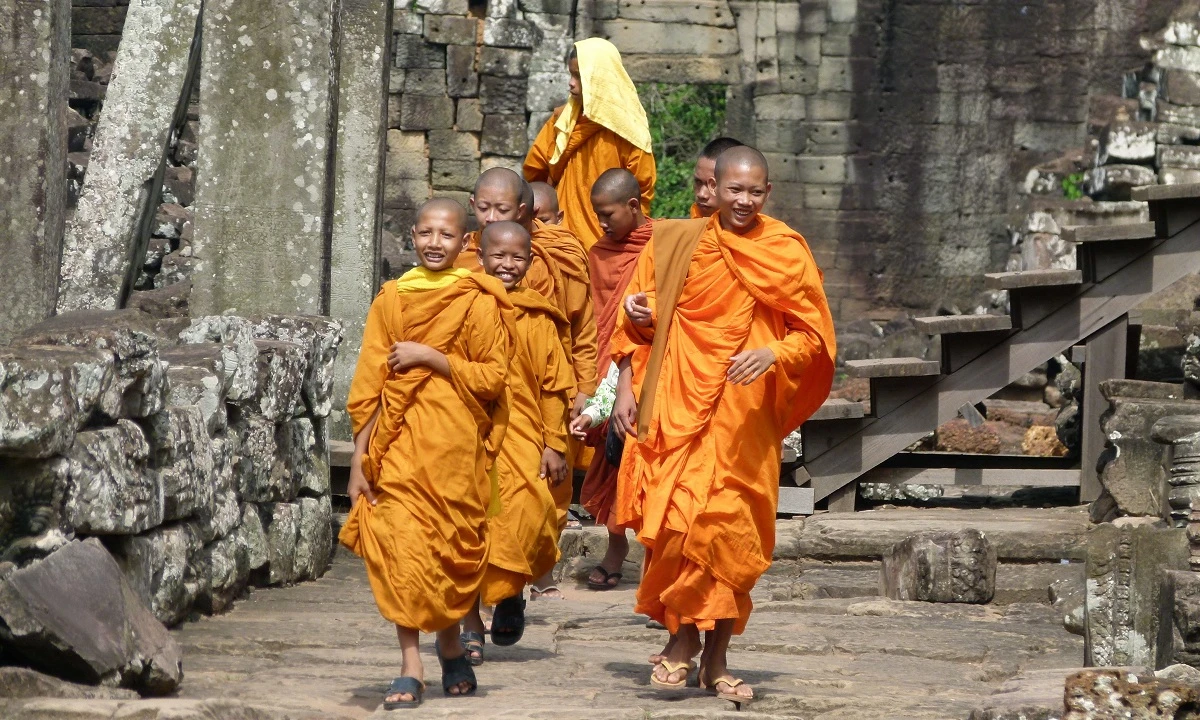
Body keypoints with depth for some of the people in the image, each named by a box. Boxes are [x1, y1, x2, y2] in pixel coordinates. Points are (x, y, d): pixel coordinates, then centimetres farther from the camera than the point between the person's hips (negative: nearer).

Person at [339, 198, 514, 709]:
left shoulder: (477, 302, 0)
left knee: (451, 550, 6)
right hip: (399, 446, 1)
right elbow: (368, 387, 6)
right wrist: (359, 460, 1)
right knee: (402, 548, -9)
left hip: (455, 444, -1)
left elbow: (493, 377, -5)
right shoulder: (391, 299, 7)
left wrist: (429, 356, -13)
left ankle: (451, 648, 29)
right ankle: (411, 669, -8)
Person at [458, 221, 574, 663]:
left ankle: (511, 594, 19)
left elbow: (554, 386, 5)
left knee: (525, 519, -12)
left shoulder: (538, 319, 4)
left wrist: (555, 445, 0)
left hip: (522, 439, 0)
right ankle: (471, 624, 11)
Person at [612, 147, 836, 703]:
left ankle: (716, 657, 8)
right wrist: (631, 348, -6)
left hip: (745, 417, 0)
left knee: (731, 532, -1)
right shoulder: (675, 244, 6)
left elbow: (814, 335, 1)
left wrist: (772, 354, -17)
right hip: (678, 409, 0)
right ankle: (683, 637, 5)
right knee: (677, 523, -9)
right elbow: (638, 322, 13)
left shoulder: (787, 252, 3)